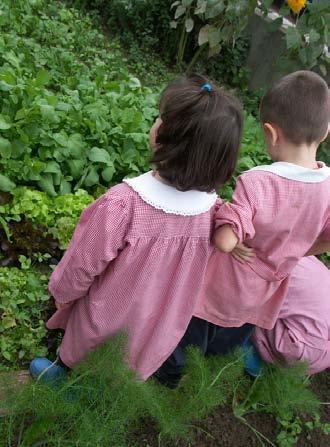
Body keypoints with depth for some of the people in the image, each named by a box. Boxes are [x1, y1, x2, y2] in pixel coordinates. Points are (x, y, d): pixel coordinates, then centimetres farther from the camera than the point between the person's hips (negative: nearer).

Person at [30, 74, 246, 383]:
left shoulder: (121, 204, -40)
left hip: (107, 321, -3)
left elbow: (81, 267, -23)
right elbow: (194, 272, -6)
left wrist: (61, 291, 0)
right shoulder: (213, 208, -25)